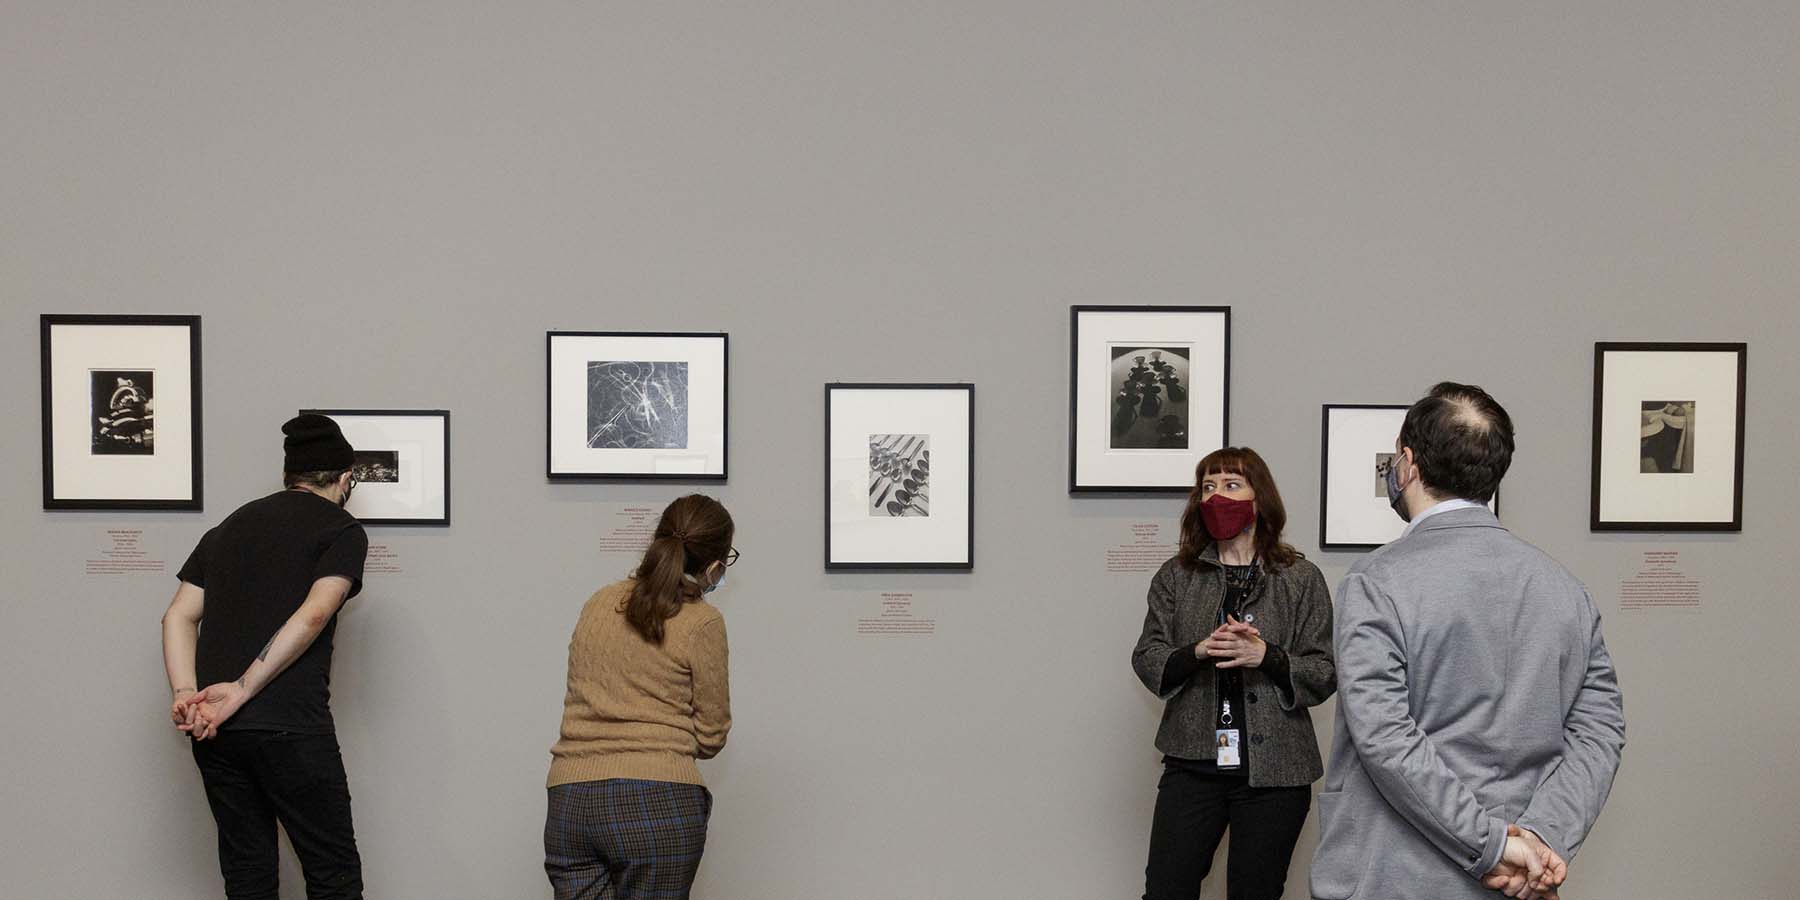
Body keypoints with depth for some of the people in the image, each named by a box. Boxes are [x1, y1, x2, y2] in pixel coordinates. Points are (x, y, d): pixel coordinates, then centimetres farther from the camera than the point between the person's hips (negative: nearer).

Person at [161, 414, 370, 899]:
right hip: (290, 727, -6)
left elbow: (178, 616, 11)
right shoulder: (342, 531, 2)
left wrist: (185, 693, -1)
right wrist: (241, 691, -15)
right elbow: (312, 616, -13)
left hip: (214, 730, 6)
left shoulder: (230, 527, 20)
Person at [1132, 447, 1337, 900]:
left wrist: (1266, 656, -18)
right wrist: (1198, 652, -16)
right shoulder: (1176, 576, 8)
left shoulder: (1302, 579, 2)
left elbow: (1325, 675, -1)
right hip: (1193, 762, 1)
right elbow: (1146, 658, 3)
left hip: (1274, 767, -1)